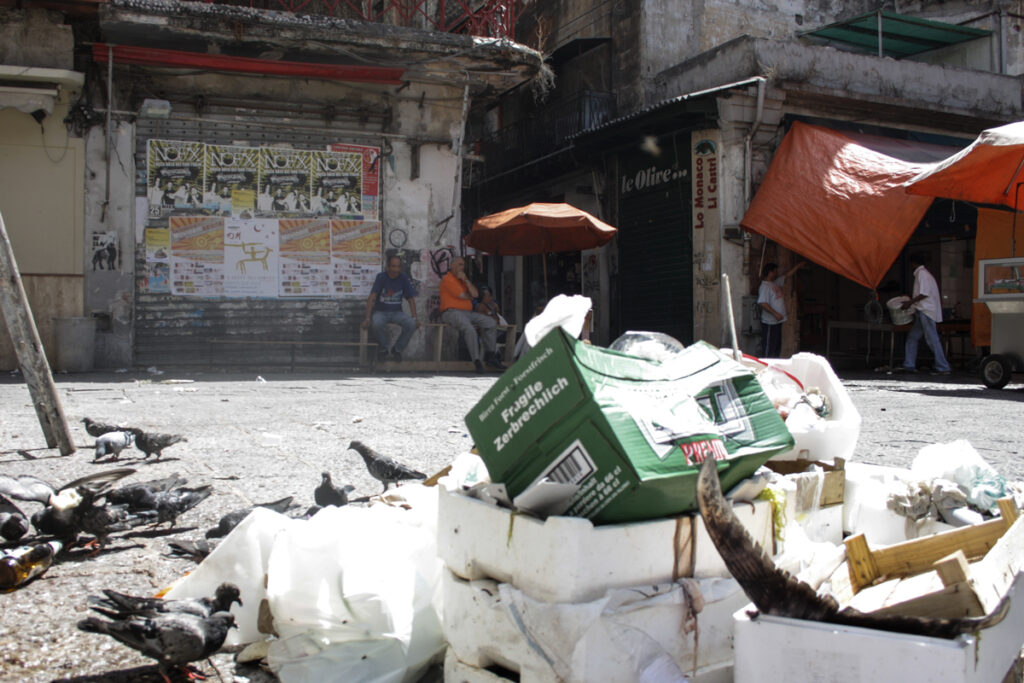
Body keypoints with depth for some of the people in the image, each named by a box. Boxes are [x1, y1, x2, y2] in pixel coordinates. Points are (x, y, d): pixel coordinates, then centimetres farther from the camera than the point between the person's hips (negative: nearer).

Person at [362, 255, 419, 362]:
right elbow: (372, 298, -17)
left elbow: (411, 299, 1)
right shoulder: (381, 277, -11)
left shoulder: (404, 278, -3)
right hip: (380, 312, -2)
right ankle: (383, 349, -6)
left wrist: (415, 318, -11)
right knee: (377, 323, -37)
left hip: (397, 312, 2)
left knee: (412, 324, -26)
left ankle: (397, 350, -2)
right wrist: (367, 318, -26)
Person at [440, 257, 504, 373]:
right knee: (469, 328, -36)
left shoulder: (463, 279, 23)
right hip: (451, 312, -8)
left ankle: (490, 356, -6)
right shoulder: (447, 279, -3)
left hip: (468, 313, 9)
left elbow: (475, 294, 6)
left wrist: (466, 280, -4)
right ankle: (476, 361, -34)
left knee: (491, 322, -6)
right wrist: (470, 296, 14)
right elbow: (463, 296, -9)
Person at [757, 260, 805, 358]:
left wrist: (798, 266, 33)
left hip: (777, 322, 10)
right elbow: (762, 303, -23)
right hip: (769, 323, -10)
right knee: (768, 349, -9)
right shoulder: (765, 286, -14)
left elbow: (786, 275, 30)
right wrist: (775, 314, -25)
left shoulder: (775, 283, 15)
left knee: (777, 348, 14)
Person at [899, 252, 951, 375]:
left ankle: (943, 367, -8)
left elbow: (925, 293, -19)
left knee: (932, 339, -9)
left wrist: (910, 302, -17)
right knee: (912, 337, 11)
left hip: (926, 311, -11)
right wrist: (911, 300, 25)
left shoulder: (921, 274, -11)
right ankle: (909, 365, 12)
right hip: (923, 311, 11)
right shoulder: (924, 273, 19)